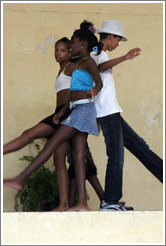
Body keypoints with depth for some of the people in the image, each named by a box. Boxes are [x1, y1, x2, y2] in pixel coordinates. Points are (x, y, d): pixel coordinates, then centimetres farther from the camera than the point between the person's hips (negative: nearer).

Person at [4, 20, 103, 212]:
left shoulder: (88, 62, -5)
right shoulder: (80, 64, 23)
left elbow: (99, 82, -22)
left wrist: (94, 91, -44)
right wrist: (62, 111, 23)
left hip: (83, 109, -10)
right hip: (78, 110, 10)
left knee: (53, 143, -10)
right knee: (78, 156, 1)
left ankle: (19, 180, -10)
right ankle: (82, 204, -5)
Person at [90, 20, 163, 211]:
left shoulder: (94, 55, 23)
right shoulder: (99, 53, -8)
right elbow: (101, 67, -32)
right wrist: (124, 58, -48)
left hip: (109, 113, 11)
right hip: (108, 113, -11)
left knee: (139, 146, 12)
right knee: (116, 156, -11)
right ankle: (109, 202, -11)